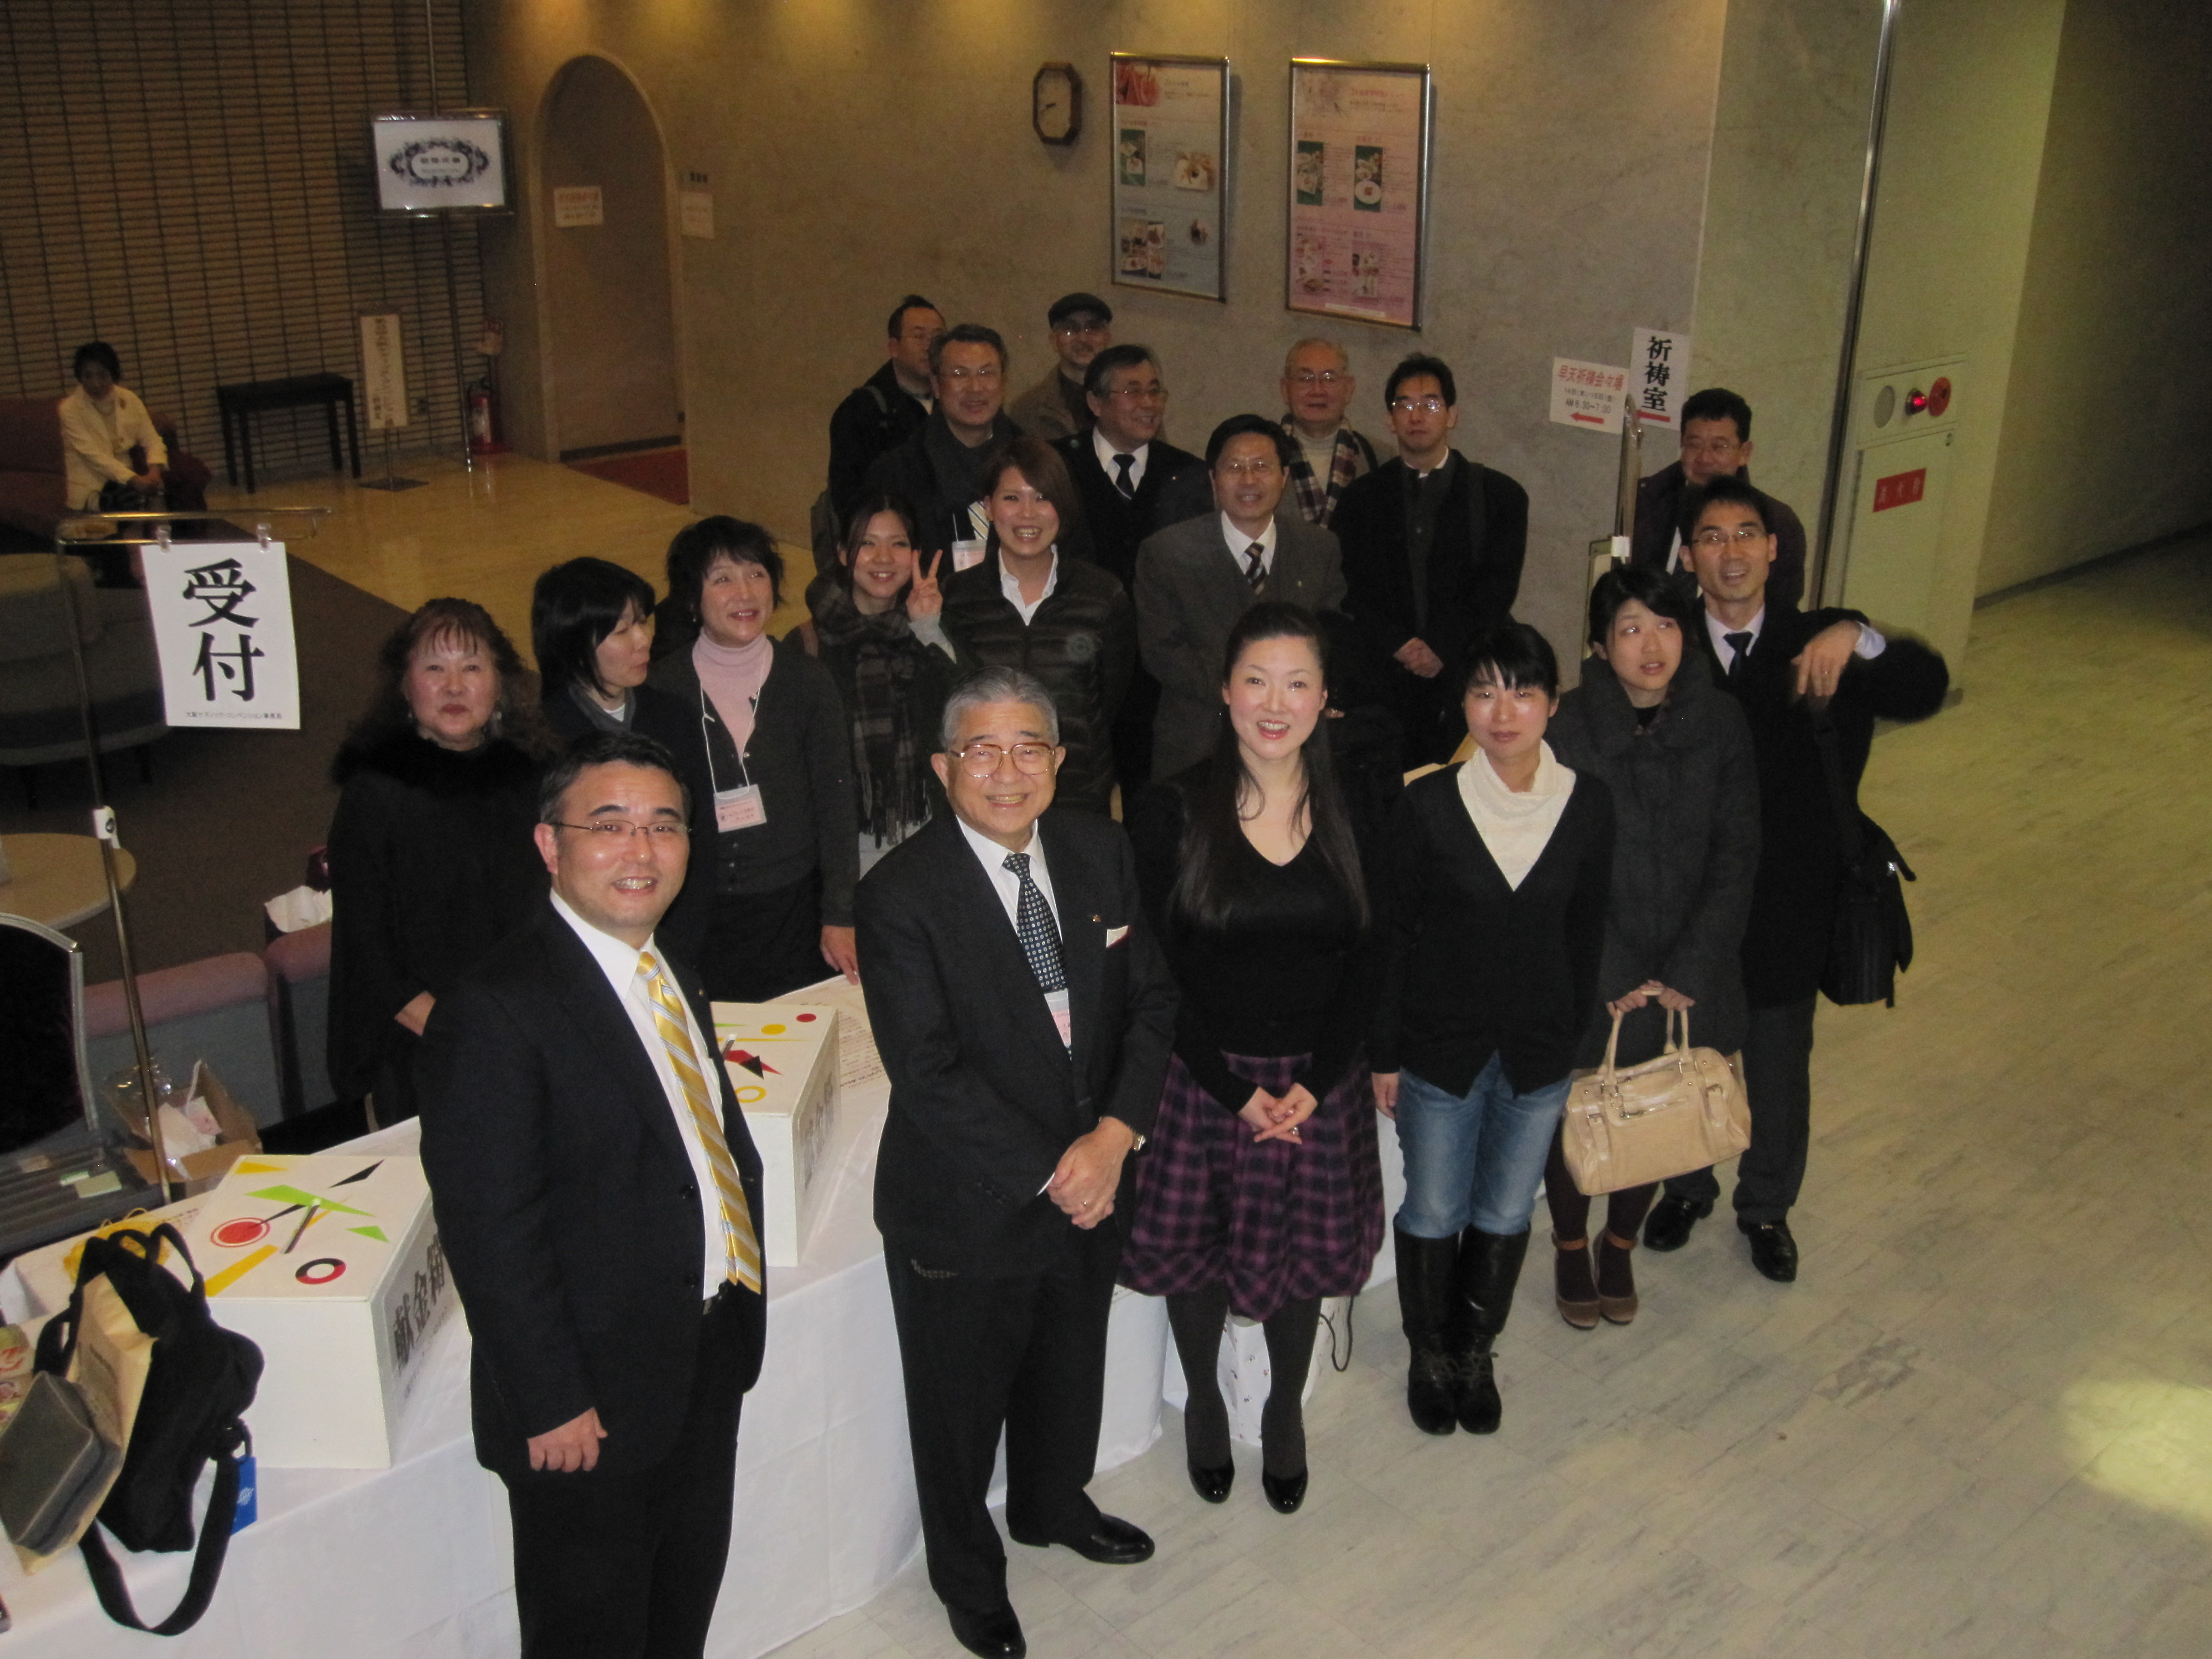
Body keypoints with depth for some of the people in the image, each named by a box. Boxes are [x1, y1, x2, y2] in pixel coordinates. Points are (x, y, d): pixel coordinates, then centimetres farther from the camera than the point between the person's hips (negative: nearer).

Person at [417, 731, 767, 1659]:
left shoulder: (674, 977, 7)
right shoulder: (497, 1008, -22)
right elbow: (489, 1230, -23)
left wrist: (739, 1293, 7)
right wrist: (550, 1405, -21)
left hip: (708, 1367, 8)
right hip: (590, 1404, -8)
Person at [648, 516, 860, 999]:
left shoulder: (807, 679, 0)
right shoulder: (662, 688, -2)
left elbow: (835, 801, 0)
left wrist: (840, 917, -5)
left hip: (792, 911, 1)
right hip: (697, 921, -1)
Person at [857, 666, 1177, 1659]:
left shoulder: (1100, 853, -4)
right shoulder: (901, 895, -21)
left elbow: (1151, 999, -2)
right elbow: (928, 1074, -23)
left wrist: (1115, 1133, -15)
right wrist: (1048, 1171, -22)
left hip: (1092, 1180, 5)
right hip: (966, 1208, -5)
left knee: (1072, 1371, 28)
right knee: (963, 1402, 17)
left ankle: (1052, 1504, 58)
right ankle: (968, 1573, 45)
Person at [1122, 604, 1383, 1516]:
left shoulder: (1357, 810, -4)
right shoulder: (1172, 810, -10)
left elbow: (1366, 963, -2)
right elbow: (1163, 968, -10)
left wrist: (1315, 1083, -11)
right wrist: (1235, 1089, -14)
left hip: (1320, 1083, 2)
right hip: (1205, 1079, -1)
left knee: (1303, 1254, 15)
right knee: (1193, 1248, 13)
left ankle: (1285, 1408, 42)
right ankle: (1204, 1400, 41)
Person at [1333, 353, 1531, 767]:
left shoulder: (1500, 495, 10)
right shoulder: (1362, 497, 13)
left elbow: (1499, 586, 1)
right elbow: (1350, 586, 3)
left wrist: (1441, 648, -11)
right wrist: (1399, 646, -12)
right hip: (1385, 677, 1)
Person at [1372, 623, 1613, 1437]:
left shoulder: (1588, 804, -8)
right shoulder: (1428, 804, -14)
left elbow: (1585, 929, 3)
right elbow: (1393, 935, -7)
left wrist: (1576, 1034, 6)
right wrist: (1383, 1053, -4)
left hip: (1540, 1053, 2)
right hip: (1440, 1049, -2)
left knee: (1505, 1214, 17)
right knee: (1433, 1212, 13)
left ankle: (1475, 1352, 39)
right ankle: (1429, 1353, 37)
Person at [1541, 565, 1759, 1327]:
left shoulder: (1720, 722, -7)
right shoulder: (1566, 727, -14)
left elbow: (1736, 857, -5)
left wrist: (1688, 973, -11)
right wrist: (1614, 980, -13)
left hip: (1688, 972, 2)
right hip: (1588, 973, -2)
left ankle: (1621, 1246, 40)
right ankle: (1571, 1248, 39)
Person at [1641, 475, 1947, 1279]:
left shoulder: (1819, 645, -7)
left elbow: (1926, 689, -21)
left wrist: (1857, 637, -38)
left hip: (1788, 909, 0)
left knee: (1779, 1072, 17)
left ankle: (1766, 1206, 42)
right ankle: (1686, 1188, 46)